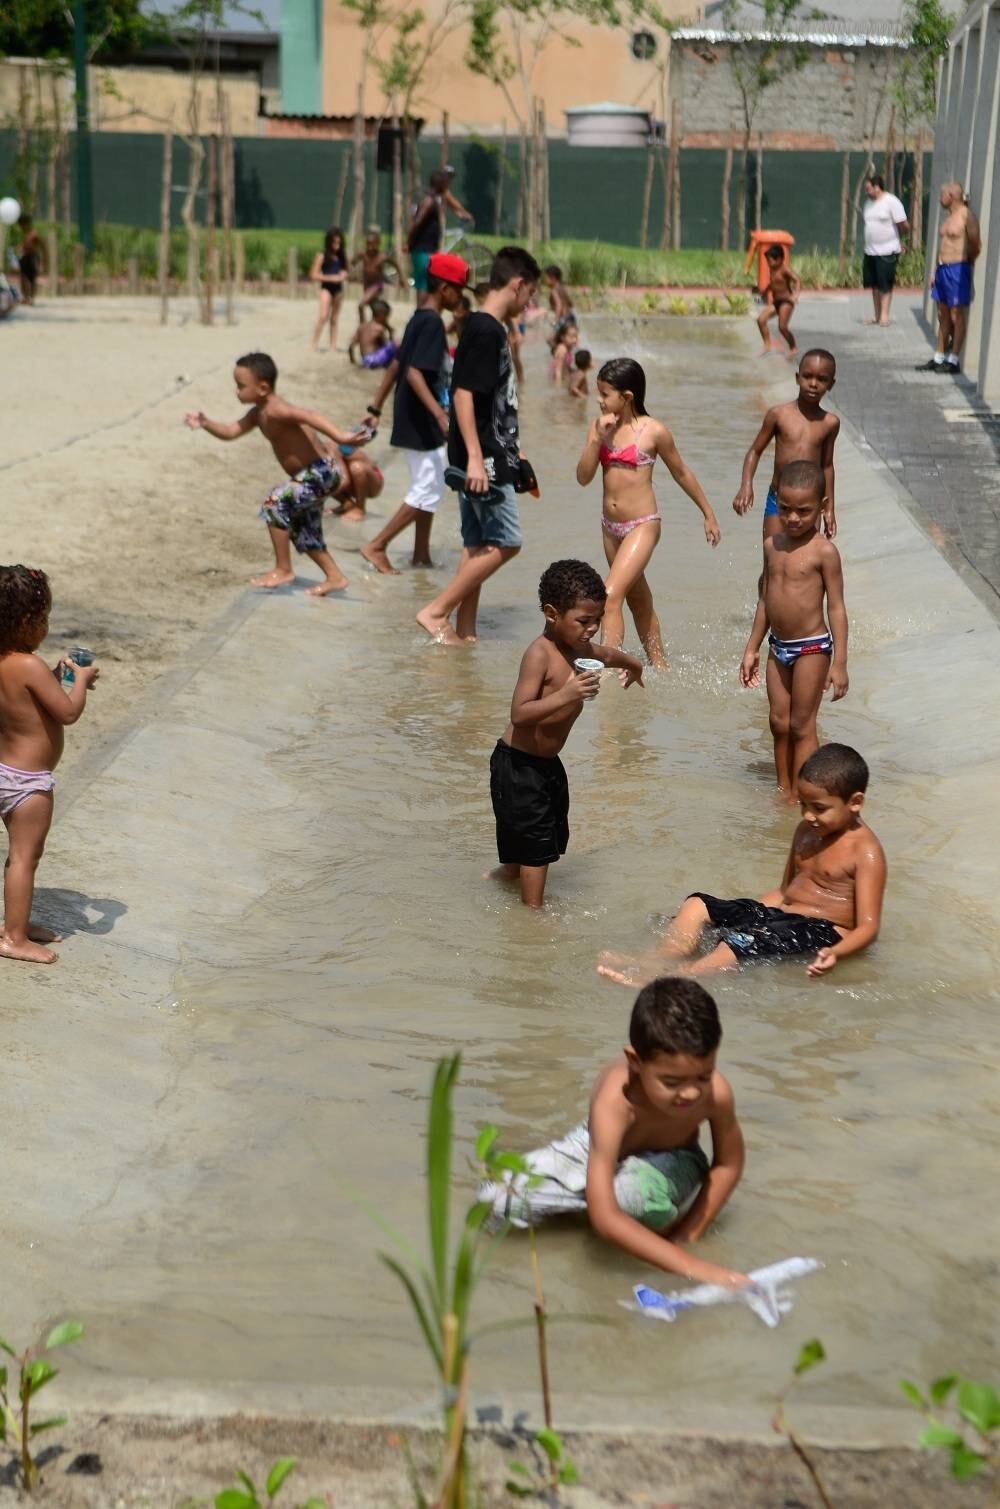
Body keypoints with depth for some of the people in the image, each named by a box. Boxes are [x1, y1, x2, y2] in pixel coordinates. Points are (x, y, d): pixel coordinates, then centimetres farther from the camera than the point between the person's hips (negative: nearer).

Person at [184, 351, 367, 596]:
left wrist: (341, 438, -49)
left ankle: (283, 571, -8)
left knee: (275, 503, -18)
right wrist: (206, 424, -7)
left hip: (320, 473, -11)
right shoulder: (257, 414, 9)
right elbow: (230, 432, 12)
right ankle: (335, 577, 30)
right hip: (311, 476, 11)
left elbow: (310, 416, -36)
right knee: (304, 533, 20)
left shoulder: (275, 411, -22)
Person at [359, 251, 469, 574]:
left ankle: (421, 554, 22)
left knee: (430, 487, 16)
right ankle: (376, 546, -3)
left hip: (417, 421, 10)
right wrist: (439, 413, -35)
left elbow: (397, 365, 18)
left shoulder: (419, 319, 12)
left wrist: (377, 405, 24)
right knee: (427, 491, -5)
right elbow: (414, 372, -26)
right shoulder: (433, 323, -17)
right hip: (421, 422, -10)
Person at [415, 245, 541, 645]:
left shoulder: (489, 328, 15)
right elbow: (463, 394, -21)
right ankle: (435, 611, -5)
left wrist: (512, 452, 27)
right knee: (506, 542, -7)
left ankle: (465, 632, 14)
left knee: (478, 545, 10)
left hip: (490, 456, 10)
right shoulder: (485, 330, -14)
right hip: (483, 458, -10)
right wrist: (475, 457, -25)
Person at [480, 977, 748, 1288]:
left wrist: (689, 1232, -17)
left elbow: (729, 1163, -10)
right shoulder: (615, 1100, -41)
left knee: (638, 1189, -38)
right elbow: (604, 1218, -47)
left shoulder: (717, 1093, -33)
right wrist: (690, 1266, -52)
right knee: (498, 1200, -17)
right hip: (599, 1151, 0)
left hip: (669, 1162, 0)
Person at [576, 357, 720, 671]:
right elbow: (583, 477, -4)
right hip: (611, 527, 6)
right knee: (638, 601, 18)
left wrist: (708, 515, 9)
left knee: (611, 594, -21)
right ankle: (659, 666, 33)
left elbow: (681, 473, 2)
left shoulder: (653, 431, -11)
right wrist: (597, 438, -17)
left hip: (643, 526, -6)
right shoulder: (600, 427, 1)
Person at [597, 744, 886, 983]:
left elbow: (868, 926, -17)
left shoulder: (865, 851, -11)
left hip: (823, 933, -9)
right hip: (781, 914, 9)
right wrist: (745, 912, 9)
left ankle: (651, 980, -46)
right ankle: (658, 964, -30)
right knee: (697, 905, -6)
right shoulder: (807, 831, 14)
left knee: (746, 940, -35)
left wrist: (836, 953, -37)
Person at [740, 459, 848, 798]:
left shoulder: (824, 551, -13)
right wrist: (752, 648, 16)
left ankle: (799, 797, 6)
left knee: (801, 726, -1)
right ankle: (783, 791, 22)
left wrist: (839, 662, -15)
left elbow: (836, 608, -12)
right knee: (779, 724, 11)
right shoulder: (772, 545, 5)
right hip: (778, 646, 6)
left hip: (812, 647, -6)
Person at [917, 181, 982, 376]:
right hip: (942, 269, 9)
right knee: (943, 316, 12)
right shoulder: (948, 216, 16)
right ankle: (938, 358, 16)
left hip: (957, 270, -9)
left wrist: (966, 263, 0)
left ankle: (954, 361, -1)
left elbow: (976, 245, -13)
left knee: (957, 316, -3)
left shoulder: (966, 216, -11)